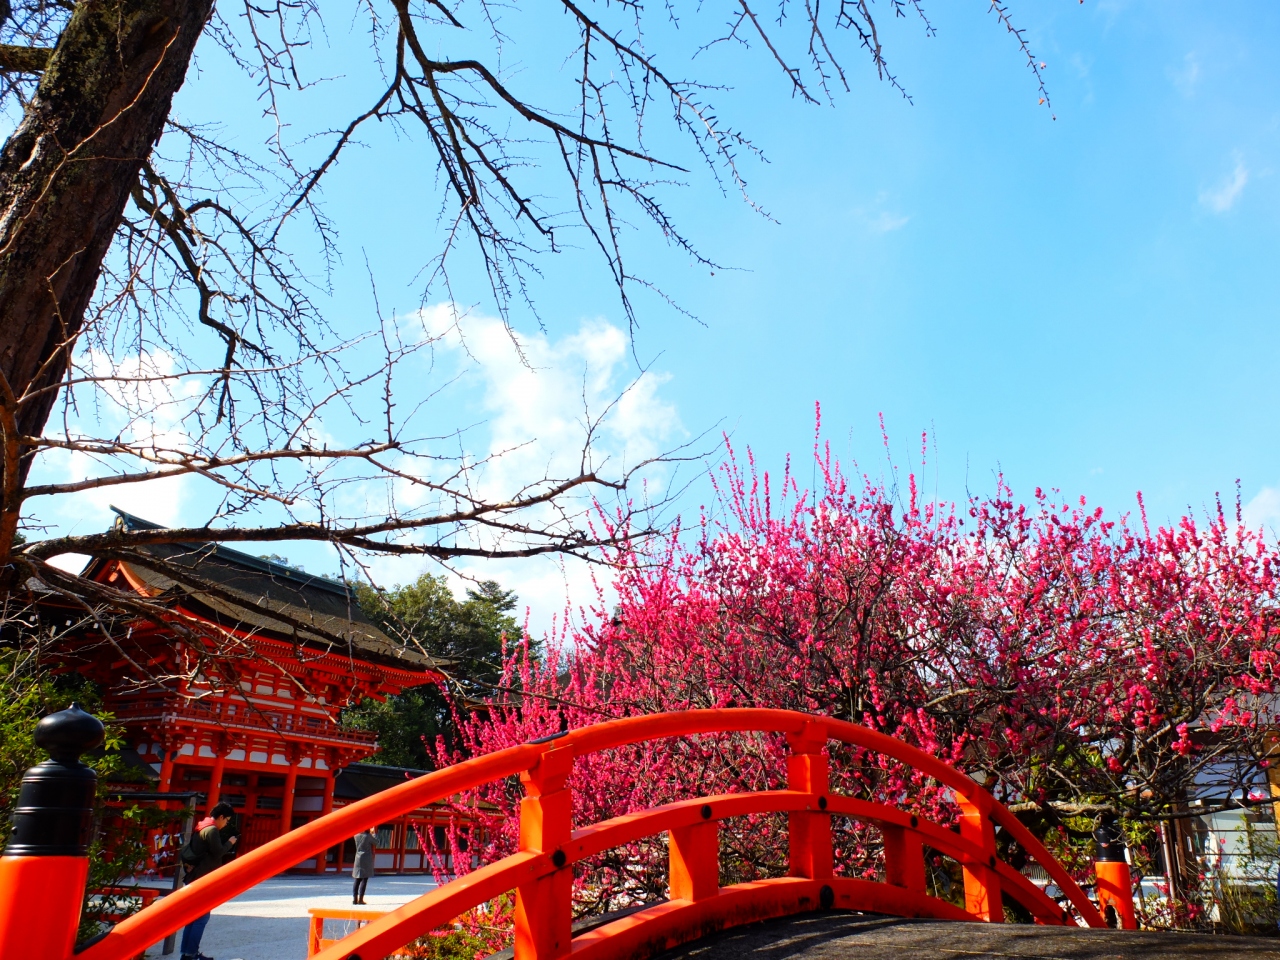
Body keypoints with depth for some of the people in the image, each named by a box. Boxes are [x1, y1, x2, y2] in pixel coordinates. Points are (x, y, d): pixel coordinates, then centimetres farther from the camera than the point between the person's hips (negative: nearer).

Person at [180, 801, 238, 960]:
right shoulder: (212, 830, -15)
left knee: (193, 916, 13)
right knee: (202, 918, -6)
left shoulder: (201, 828, 16)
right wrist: (230, 843, -4)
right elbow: (218, 852, -18)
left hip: (195, 877, 10)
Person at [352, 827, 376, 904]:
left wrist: (370, 832, 25)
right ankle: (360, 899, -2)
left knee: (356, 880, 9)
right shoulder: (368, 836, -10)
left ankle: (354, 898, 7)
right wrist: (374, 833, 16)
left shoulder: (356, 836, 1)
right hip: (367, 860, -4)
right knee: (364, 880, -1)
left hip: (358, 860, 4)